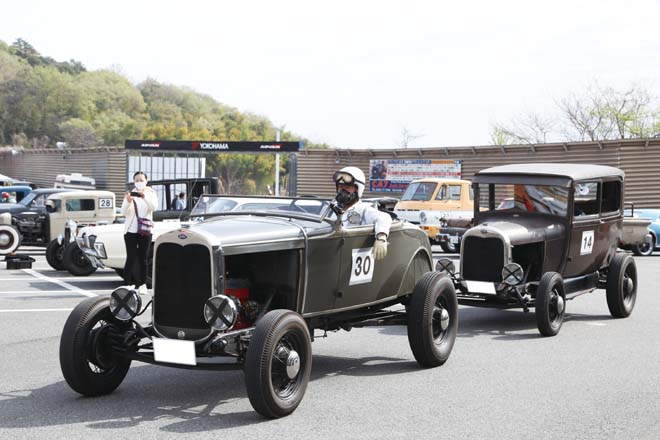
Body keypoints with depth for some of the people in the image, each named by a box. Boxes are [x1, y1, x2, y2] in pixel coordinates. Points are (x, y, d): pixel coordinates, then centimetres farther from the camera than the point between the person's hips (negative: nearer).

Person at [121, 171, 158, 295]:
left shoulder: (151, 193, 6)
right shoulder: (130, 193, 4)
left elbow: (153, 207, -13)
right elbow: (124, 212, -8)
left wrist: (144, 197, -30)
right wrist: (128, 201, -29)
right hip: (131, 230, -1)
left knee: (142, 258, 3)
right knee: (131, 258, -5)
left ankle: (142, 285, 7)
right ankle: (128, 284, -6)